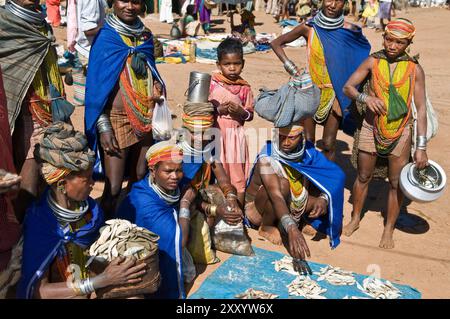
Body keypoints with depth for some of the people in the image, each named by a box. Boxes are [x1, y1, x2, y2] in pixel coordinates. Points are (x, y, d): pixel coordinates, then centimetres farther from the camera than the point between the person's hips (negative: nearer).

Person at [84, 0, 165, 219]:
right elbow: (97, 86, -8)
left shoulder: (145, 36, 9)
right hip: (117, 119, -5)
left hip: (145, 118, 5)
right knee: (113, 187, -3)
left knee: (140, 180, 12)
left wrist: (158, 87, 3)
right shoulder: (105, 38, -6)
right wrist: (103, 127, -13)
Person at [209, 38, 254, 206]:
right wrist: (219, 109, -14)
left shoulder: (244, 88, 1)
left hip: (235, 133, 0)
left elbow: (250, 114, 5)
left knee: (237, 173, 4)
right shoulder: (212, 84, -1)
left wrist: (240, 111, -15)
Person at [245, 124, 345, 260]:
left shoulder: (307, 152, -15)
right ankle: (266, 227, -10)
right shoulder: (267, 158, -30)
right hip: (258, 208, -5)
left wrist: (323, 199, -33)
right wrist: (291, 229, -57)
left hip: (290, 205, 5)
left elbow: (335, 176, -12)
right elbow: (276, 195, -43)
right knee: (282, 184, -35)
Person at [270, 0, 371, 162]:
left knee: (329, 144, 3)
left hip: (335, 93, 0)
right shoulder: (309, 27, -5)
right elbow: (276, 43, 3)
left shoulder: (349, 30, -6)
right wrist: (289, 65, -12)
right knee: (307, 141, 8)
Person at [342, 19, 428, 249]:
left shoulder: (414, 69, -7)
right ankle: (355, 219, 33)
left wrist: (421, 147, -11)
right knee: (363, 177, 13)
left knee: (396, 183, 6)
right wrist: (365, 97, -25)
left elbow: (421, 109, -7)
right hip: (371, 128, 1)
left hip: (400, 132, -1)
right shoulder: (373, 61, -4)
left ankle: (389, 230, 24)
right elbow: (347, 87, -3)